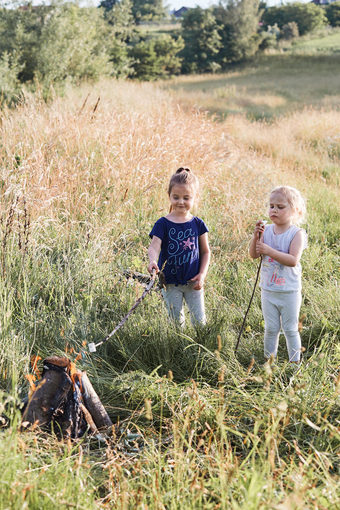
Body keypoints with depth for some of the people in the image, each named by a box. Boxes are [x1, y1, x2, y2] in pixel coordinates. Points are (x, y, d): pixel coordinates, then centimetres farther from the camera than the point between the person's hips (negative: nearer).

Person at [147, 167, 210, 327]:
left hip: (193, 282, 1)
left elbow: (205, 251, 8)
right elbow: (154, 246, -19)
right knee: (176, 320, 7)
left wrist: (202, 275, -4)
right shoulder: (163, 224, -6)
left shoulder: (197, 224, 1)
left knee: (199, 319, 5)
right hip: (170, 282, -1)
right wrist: (153, 261, -41)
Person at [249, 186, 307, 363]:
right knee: (271, 329, 14)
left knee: (290, 330, 8)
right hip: (268, 291, 4)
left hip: (289, 292, -3)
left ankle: (295, 363, 21)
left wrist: (269, 250, -28)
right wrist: (256, 236, -18)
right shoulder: (266, 230, 0)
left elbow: (293, 260, -24)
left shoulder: (297, 233, -13)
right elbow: (253, 255, -3)